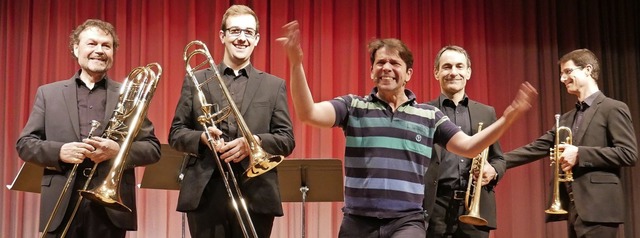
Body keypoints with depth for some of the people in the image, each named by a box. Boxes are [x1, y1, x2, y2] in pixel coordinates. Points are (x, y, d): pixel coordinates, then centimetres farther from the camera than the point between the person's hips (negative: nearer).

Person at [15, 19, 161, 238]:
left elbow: (153, 149, 5)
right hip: (62, 206, 1)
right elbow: (24, 144, 8)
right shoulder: (48, 93, 11)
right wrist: (59, 152, -12)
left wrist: (118, 150, -14)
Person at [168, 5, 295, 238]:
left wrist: (255, 141, -15)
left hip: (256, 195, 0)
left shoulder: (274, 85, 9)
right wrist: (202, 137, -13)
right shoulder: (196, 80, 10)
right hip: (205, 194, 0)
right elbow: (176, 133, 9)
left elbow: (287, 140, 5)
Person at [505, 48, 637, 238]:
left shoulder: (613, 109, -3)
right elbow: (537, 148, 15)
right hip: (573, 208, 7)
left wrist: (580, 154, -17)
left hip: (597, 208, -7)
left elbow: (629, 154, -12)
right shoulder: (567, 118, 20)